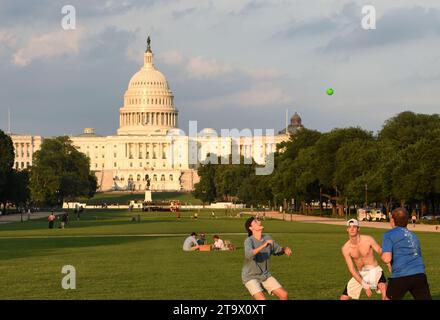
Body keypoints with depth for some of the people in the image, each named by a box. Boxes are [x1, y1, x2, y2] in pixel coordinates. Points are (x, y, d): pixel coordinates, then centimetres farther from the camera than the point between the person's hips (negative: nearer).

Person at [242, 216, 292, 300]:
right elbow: (249, 255, -42)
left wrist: (286, 249, -10)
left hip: (265, 275, 6)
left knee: (284, 295, -1)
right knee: (262, 299, -25)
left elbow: (278, 250, 13)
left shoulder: (267, 238, -3)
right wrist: (263, 246, -52)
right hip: (250, 277, -6)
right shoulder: (249, 241, -21)